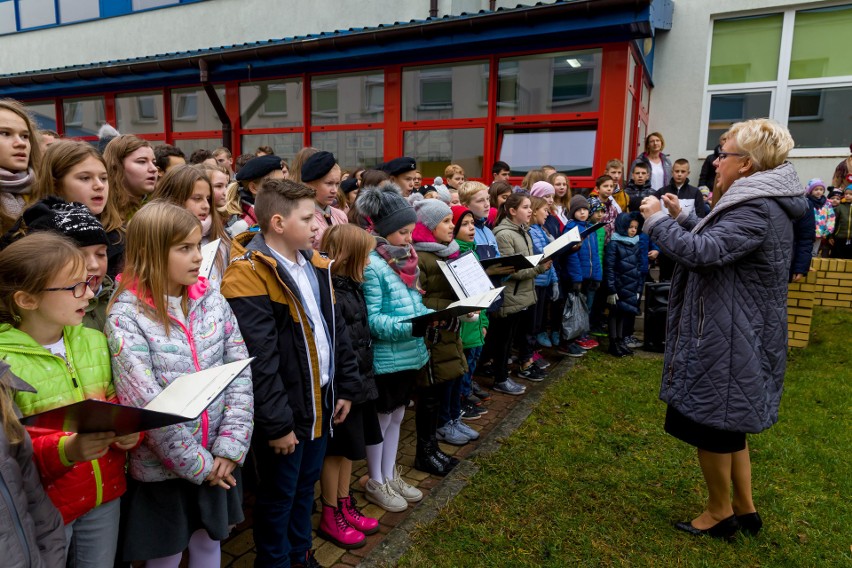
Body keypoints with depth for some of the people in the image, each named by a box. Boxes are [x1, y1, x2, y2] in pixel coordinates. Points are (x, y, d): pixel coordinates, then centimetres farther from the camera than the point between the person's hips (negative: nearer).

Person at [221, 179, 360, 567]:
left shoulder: (314, 264, 6)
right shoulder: (249, 274, -19)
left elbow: (336, 328, 11)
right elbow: (259, 358, -22)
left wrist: (346, 387, 10)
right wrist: (276, 422, -20)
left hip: (320, 401, 7)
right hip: (284, 412, -7)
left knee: (305, 486, 23)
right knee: (278, 496, 12)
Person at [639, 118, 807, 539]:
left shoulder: (756, 209, -22)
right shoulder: (763, 202, 12)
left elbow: (702, 253, -31)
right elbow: (719, 244, 20)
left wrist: (657, 221, -18)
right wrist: (680, 217, 11)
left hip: (729, 339, -10)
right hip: (736, 335, 10)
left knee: (709, 422, 5)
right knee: (727, 421, 20)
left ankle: (720, 512, 23)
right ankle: (745, 509, 33)